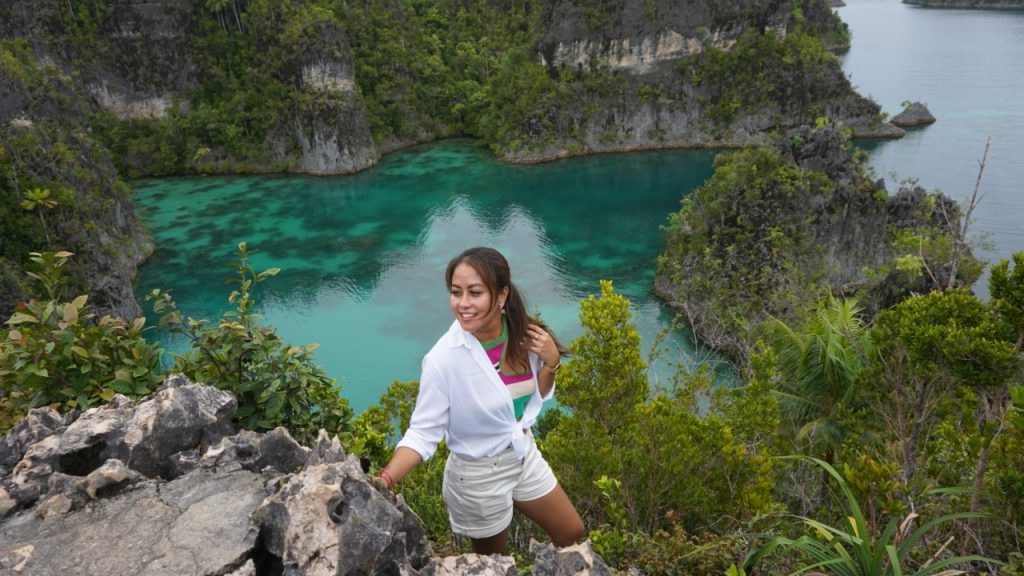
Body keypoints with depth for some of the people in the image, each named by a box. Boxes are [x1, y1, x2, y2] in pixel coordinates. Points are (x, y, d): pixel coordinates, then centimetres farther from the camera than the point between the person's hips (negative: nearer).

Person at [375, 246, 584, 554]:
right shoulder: (443, 359, -28)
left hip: (525, 455, 5)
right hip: (479, 474, -5)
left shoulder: (522, 333, -13)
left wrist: (551, 362, -16)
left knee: (572, 534, 23)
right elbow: (423, 432, -21)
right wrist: (385, 479, -36)